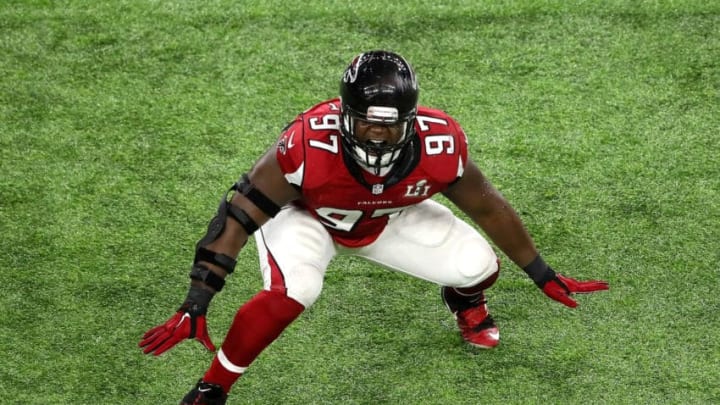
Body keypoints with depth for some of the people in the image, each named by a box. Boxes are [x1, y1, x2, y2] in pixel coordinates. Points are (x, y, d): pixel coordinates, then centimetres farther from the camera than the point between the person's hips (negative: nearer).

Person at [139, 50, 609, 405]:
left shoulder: (440, 145, -31)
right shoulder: (311, 145, -41)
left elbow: (489, 208, -12)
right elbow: (240, 215, -35)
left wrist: (545, 277, -1)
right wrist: (196, 305, -39)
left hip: (387, 219, 3)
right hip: (306, 214, -3)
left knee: (478, 266, -12)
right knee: (292, 293, -34)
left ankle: (464, 299, 29)